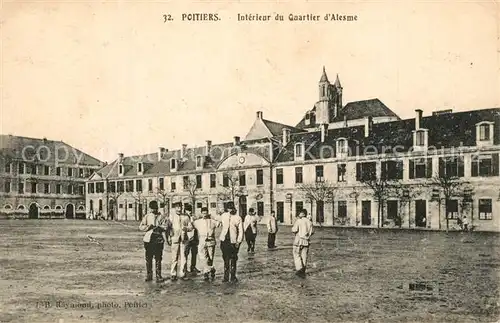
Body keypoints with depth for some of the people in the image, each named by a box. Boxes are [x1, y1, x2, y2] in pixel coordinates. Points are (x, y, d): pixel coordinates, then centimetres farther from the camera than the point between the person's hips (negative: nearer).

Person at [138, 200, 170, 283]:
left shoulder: (161, 217, 6)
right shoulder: (147, 216, 10)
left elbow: (166, 226, -2)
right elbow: (141, 226, 5)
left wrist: (158, 227, -17)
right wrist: (148, 227, -12)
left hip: (158, 239, -1)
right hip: (148, 239, 1)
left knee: (158, 259, 1)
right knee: (148, 258, 4)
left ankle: (158, 276, 8)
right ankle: (149, 275, 14)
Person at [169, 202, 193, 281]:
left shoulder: (186, 217, 14)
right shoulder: (172, 216, 8)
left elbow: (191, 227, 12)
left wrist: (186, 228, -9)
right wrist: (169, 236, -7)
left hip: (184, 239, 2)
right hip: (175, 238, -2)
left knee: (183, 257, 1)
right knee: (175, 257, -3)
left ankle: (182, 274, 9)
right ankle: (173, 274, 5)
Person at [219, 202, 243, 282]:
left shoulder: (238, 218, -1)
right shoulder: (223, 216, 6)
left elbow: (240, 231, 1)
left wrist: (238, 241, -5)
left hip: (233, 241, -2)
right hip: (224, 240, 2)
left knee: (233, 260, 3)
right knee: (226, 260, 4)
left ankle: (233, 276, 13)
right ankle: (226, 276, 11)